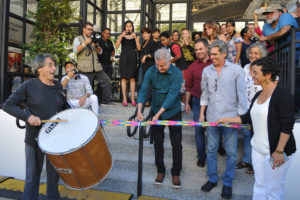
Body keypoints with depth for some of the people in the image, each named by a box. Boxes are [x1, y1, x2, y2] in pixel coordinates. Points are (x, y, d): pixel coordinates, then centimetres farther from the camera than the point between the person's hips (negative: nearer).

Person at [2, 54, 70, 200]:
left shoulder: (58, 86, 2)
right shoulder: (29, 85, -9)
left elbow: (64, 106, 15)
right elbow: (7, 105, -8)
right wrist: (27, 116, -22)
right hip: (35, 138, -3)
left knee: (54, 173, 17)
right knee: (33, 175, 8)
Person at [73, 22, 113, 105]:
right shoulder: (78, 39, 7)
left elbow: (100, 52, 16)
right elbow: (75, 50, -11)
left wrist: (96, 46, -6)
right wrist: (85, 43, -20)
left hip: (96, 67, 5)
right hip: (85, 69, -5)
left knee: (106, 80, 0)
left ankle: (105, 100, 9)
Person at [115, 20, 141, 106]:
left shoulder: (136, 36, 12)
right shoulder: (121, 36, 12)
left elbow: (139, 48, 0)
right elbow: (116, 47, -3)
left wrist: (135, 38, -8)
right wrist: (121, 36, -11)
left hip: (132, 57, 0)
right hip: (124, 57, 0)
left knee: (132, 78, -3)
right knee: (124, 77, -4)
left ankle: (132, 98, 0)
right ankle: (124, 98, -2)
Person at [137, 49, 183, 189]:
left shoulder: (177, 73, -19)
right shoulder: (151, 71, -10)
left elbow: (172, 95, -25)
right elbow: (143, 90, -13)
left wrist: (158, 114, -30)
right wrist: (139, 111, -25)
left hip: (173, 111, -2)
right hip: (156, 111, 3)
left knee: (176, 143, 3)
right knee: (158, 142, 10)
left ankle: (176, 173, 22)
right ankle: (160, 170, 28)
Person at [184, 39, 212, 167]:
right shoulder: (193, 67, 4)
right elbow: (188, 86, 8)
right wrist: (186, 103, 6)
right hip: (197, 101, 2)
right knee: (199, 129, 6)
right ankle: (201, 156, 21)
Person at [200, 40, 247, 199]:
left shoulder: (236, 70, -4)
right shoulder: (206, 71, 6)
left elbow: (241, 95, -3)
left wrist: (241, 116, -6)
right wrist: (202, 113, 9)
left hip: (230, 118, -3)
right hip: (212, 118, 3)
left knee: (231, 152, 8)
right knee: (211, 150, 13)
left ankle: (228, 183, 26)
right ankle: (212, 179, 31)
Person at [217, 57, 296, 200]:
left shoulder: (283, 95, -14)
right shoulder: (258, 95, 10)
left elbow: (287, 126, -18)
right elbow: (248, 117, 17)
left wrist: (279, 151, -20)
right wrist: (226, 120, 17)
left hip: (275, 152, -7)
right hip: (258, 149, 7)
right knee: (259, 186, 18)